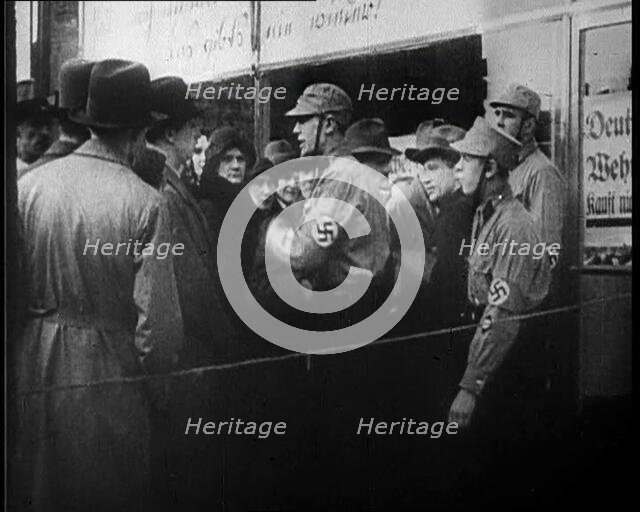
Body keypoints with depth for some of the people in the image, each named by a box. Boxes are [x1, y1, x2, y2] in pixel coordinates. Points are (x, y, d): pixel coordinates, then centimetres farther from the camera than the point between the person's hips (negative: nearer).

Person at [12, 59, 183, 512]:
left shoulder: (31, 184, -6)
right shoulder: (146, 203, -16)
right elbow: (158, 315, -16)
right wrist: (157, 388, 0)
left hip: (35, 363, 4)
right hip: (108, 373, -3)